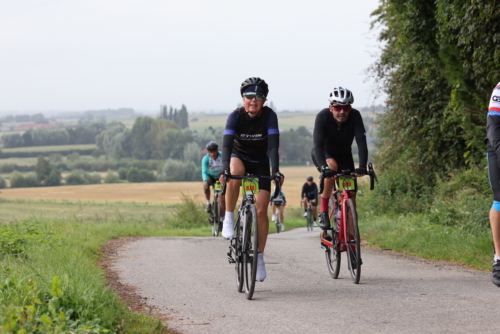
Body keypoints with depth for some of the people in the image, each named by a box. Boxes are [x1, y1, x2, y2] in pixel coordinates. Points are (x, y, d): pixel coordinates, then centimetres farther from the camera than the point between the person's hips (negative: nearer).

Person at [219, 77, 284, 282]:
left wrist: (276, 171, -41)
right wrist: (225, 169, -46)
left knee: (261, 209, -9)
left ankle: (259, 258, 3)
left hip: (260, 163, 1)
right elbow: (227, 144, -31)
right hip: (239, 157, -1)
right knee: (235, 173, -39)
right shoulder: (236, 116, -21)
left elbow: (273, 145, -27)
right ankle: (229, 219, -23)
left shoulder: (269, 116, -20)